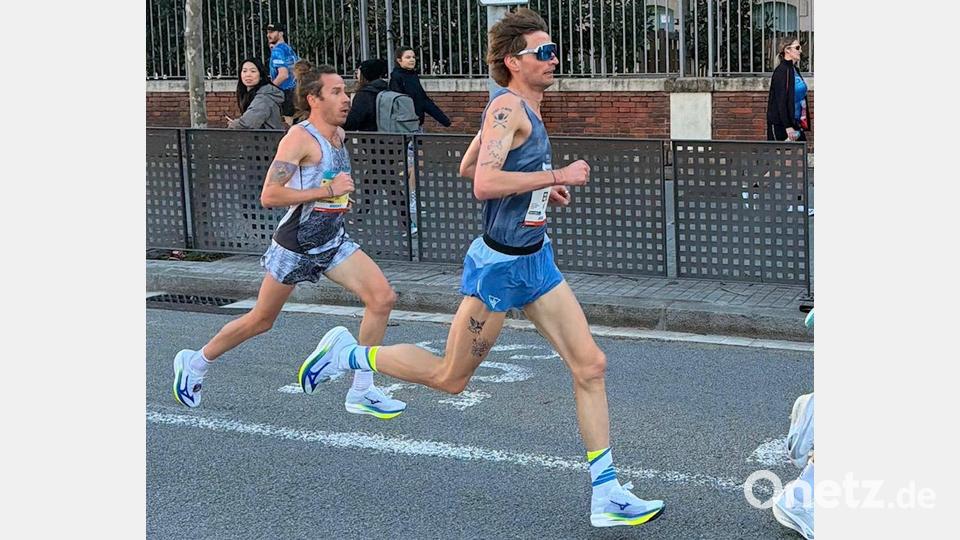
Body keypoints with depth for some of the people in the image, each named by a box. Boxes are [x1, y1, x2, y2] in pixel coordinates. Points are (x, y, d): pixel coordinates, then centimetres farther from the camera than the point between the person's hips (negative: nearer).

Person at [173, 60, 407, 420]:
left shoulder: (338, 135, 7)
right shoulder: (300, 138, -18)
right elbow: (269, 196, -25)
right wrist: (328, 190, -25)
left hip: (333, 241, 7)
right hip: (296, 244, -7)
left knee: (383, 298, -9)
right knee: (261, 320, 8)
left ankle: (361, 393, -1)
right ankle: (195, 362, 33)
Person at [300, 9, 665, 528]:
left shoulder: (523, 107, 11)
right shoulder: (508, 105, -18)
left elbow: (467, 167, 22)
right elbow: (484, 184, -31)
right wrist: (557, 176, -23)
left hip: (536, 260, 9)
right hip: (498, 265, -9)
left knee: (590, 365, 2)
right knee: (449, 378, 6)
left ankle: (607, 496, 7)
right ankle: (348, 354, 25)